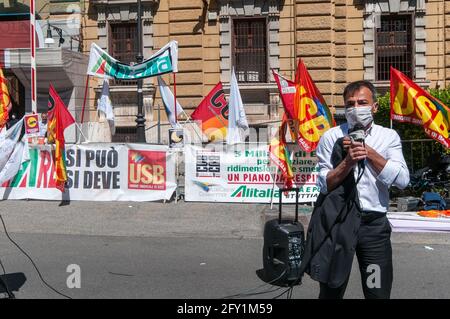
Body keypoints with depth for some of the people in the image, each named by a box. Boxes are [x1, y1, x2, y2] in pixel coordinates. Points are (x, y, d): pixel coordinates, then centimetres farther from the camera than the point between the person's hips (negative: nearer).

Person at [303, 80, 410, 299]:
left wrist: (368, 151, -13)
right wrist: (348, 161, -17)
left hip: (375, 223, 1)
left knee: (379, 293, 9)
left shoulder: (389, 137, 5)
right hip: (337, 221, -1)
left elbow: (402, 180, -8)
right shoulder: (332, 137, 1)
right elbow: (323, 184, -3)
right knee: (331, 291, 12)